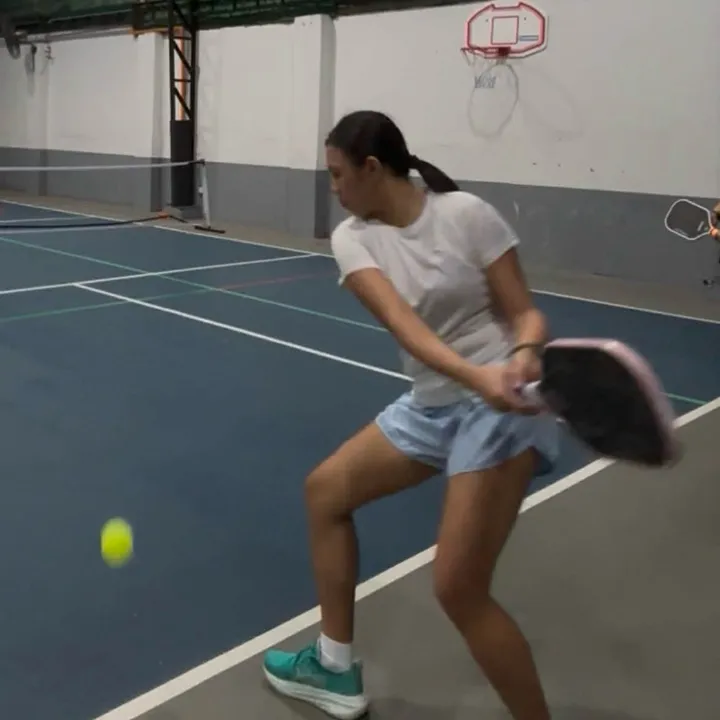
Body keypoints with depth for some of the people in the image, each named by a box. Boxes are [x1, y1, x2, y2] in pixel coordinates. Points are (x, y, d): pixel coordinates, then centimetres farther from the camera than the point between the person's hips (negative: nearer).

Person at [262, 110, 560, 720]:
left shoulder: (465, 213, -12)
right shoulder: (352, 238, -2)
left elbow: (525, 312, -11)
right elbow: (402, 322, -20)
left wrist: (523, 356, -35)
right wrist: (475, 375, -37)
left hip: (503, 407, -7)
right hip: (430, 405, 7)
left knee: (458, 588, -11)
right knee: (325, 490, 15)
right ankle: (337, 670, 31)